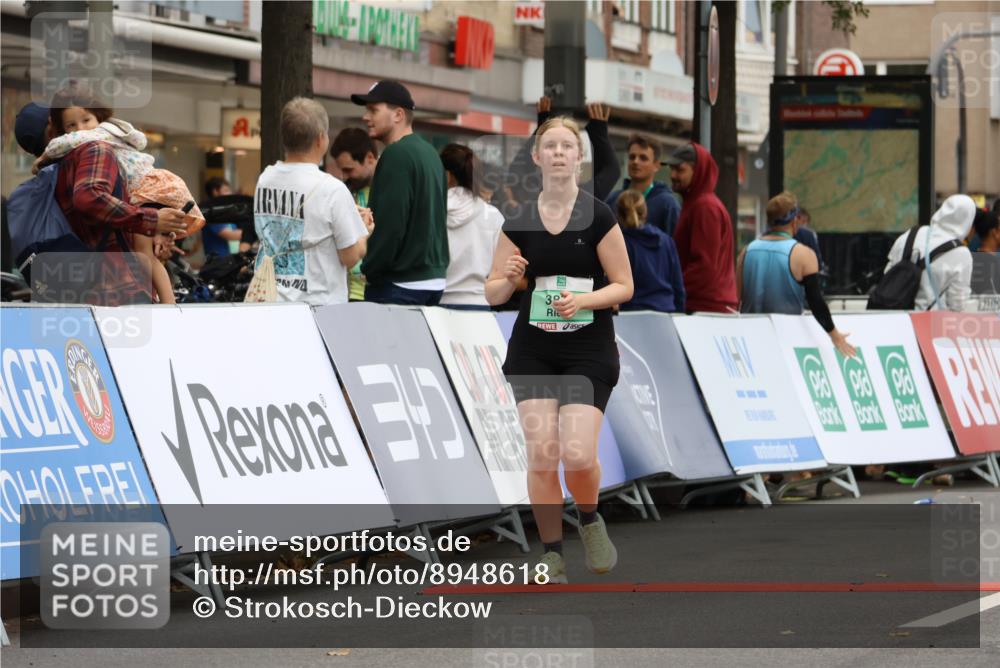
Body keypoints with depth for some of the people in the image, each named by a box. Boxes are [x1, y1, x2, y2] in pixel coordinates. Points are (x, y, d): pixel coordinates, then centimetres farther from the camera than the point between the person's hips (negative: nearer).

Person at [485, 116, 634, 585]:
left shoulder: (599, 217, -5)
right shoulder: (518, 223, 4)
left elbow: (624, 286, -2)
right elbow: (493, 293, 8)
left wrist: (583, 300, -20)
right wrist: (509, 278, -14)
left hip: (589, 352, -3)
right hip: (532, 351, 3)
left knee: (577, 454, -16)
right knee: (541, 456, -6)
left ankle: (589, 520, 15)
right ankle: (551, 554, 8)